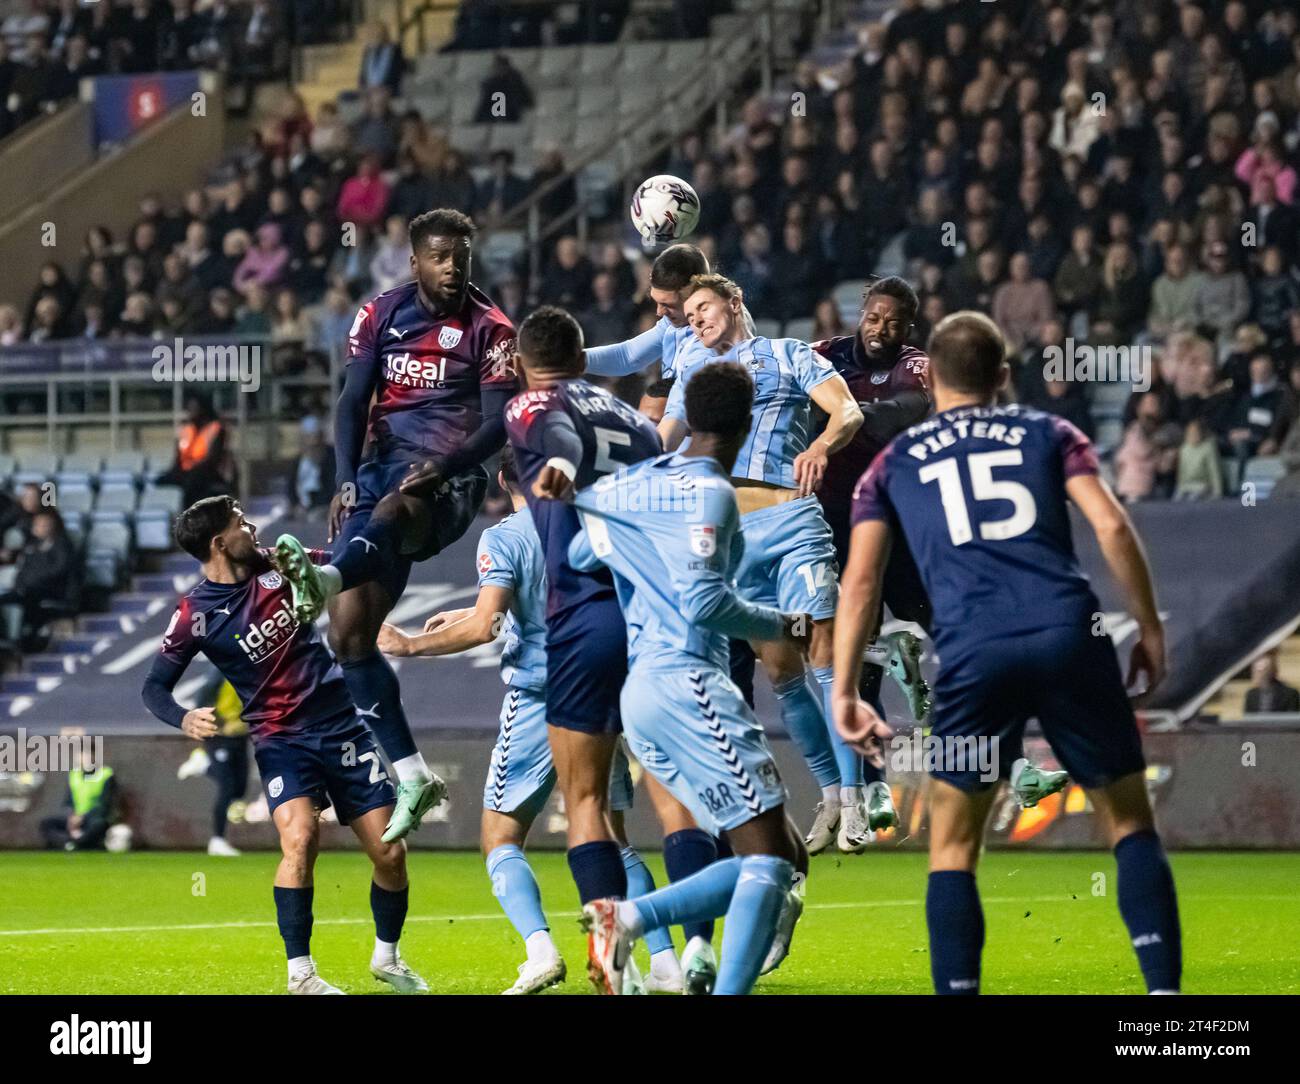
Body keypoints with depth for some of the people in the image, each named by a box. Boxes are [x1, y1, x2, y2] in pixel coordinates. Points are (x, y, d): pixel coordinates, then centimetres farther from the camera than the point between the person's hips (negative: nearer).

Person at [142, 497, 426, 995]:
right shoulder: (194, 616, -9)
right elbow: (154, 686, -5)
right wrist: (184, 719, -24)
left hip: (342, 725, 4)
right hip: (281, 739, -4)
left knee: (390, 852, 1)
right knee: (300, 835, -29)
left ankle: (387, 957, 26)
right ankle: (300, 973, -19)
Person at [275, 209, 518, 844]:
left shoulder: (488, 329, 0)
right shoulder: (382, 315, 10)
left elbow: (498, 424, -6)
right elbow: (353, 403, 8)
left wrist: (445, 465, -22)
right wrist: (344, 482, -6)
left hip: (446, 480, -5)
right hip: (383, 465, 5)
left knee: (391, 511, -43)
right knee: (348, 631, -6)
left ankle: (324, 579, -76)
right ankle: (411, 777, -3)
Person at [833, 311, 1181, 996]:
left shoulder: (893, 464, 20)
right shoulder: (1049, 434, 19)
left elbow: (860, 580, 10)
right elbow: (1111, 527, 4)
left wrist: (843, 693, 10)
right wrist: (1149, 627, 11)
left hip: (972, 654, 0)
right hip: (1069, 635, 0)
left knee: (953, 847, 13)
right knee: (1130, 823, 12)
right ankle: (1163, 986, -1)